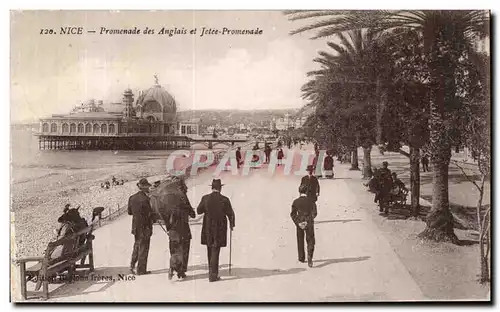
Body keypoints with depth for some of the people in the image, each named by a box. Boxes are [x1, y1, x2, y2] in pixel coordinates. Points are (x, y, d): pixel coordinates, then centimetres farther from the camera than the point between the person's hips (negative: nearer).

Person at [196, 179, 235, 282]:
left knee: (210, 250, 17)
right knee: (215, 251, 2)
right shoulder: (224, 200, -10)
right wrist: (231, 224, 13)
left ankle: (212, 271, 28)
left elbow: (199, 211, 3)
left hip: (208, 229, 2)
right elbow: (230, 214, -4)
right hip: (220, 229, -2)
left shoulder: (205, 198, -6)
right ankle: (213, 275, 1)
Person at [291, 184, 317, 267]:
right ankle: (309, 256, -18)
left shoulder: (296, 201, -3)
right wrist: (307, 221, -9)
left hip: (299, 223, 1)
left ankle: (301, 258, 26)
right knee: (310, 241, 5)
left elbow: (293, 214, -7)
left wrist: (298, 223, -9)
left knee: (300, 241, 17)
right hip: (309, 224, -1)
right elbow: (314, 213, -11)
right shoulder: (311, 201, -5)